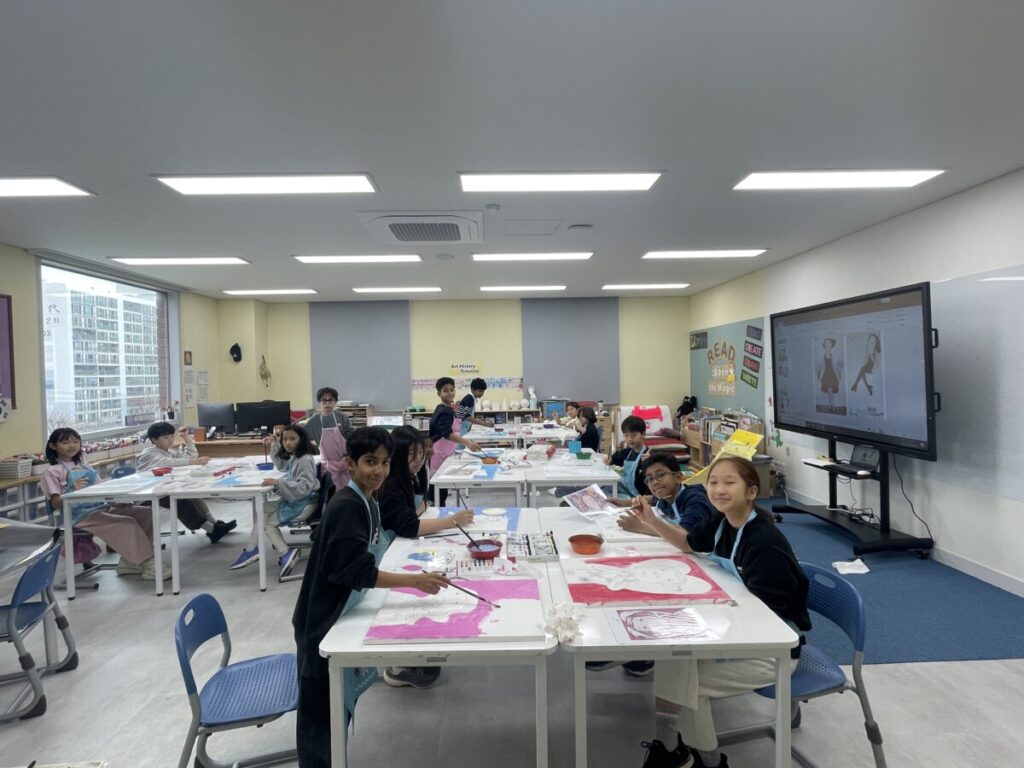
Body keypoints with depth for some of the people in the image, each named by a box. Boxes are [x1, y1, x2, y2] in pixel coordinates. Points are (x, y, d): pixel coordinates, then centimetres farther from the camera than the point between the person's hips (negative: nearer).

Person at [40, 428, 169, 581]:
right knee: (127, 523, -29)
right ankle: (147, 564, -24)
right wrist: (74, 491, -27)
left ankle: (130, 561, -7)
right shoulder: (53, 471, 0)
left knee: (145, 513, -10)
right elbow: (56, 503, -7)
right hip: (81, 515, -7)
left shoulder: (83, 464, 20)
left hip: (102, 507, 7)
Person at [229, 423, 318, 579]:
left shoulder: (306, 460, -23)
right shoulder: (294, 457, 8)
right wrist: (275, 445, 23)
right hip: (292, 500, 10)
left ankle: (285, 553, -3)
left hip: (303, 504, -10)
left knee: (267, 522, -3)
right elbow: (282, 466, 32)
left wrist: (278, 483, -35)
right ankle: (252, 549, 5)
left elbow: (303, 487, -30)